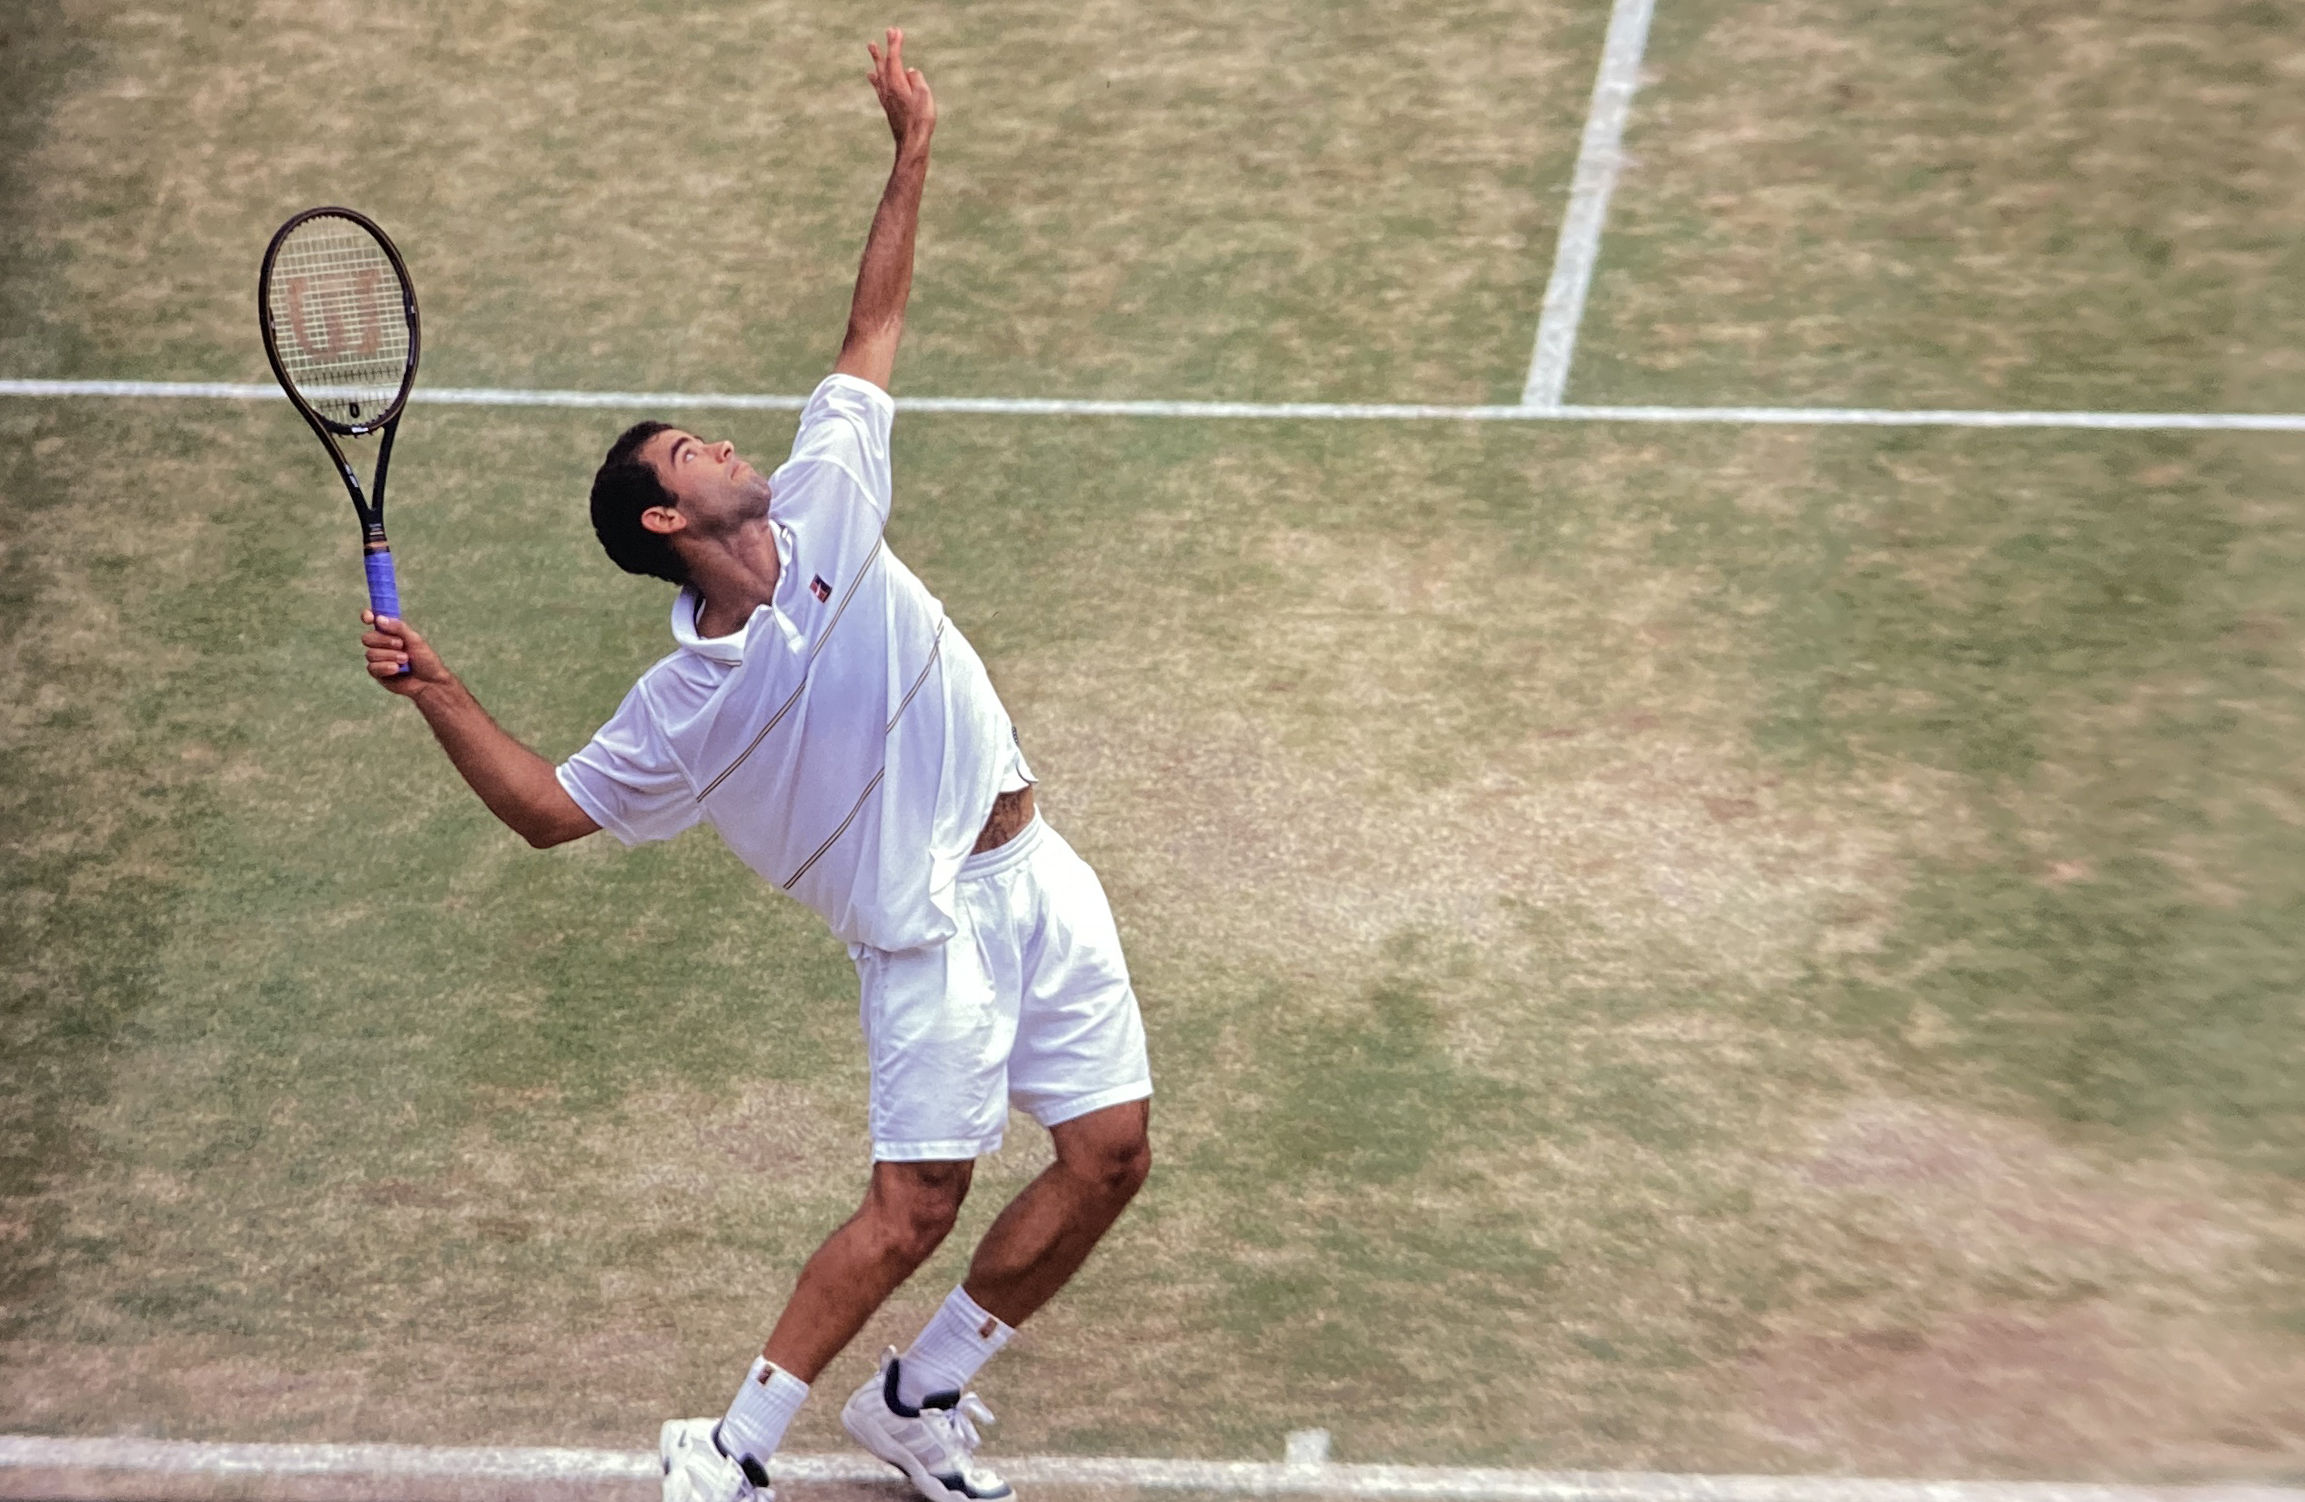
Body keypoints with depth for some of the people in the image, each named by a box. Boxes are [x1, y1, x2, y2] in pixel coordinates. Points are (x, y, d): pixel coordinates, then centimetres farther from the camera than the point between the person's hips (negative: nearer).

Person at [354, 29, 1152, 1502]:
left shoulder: (823, 504, 1)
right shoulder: (686, 705, -9)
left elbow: (874, 329, 10)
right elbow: (551, 806, 0)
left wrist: (913, 153, 9)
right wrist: (439, 694, -14)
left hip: (1035, 872, 5)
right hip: (929, 928, -5)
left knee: (1112, 1155, 3)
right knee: (914, 1208, -9)